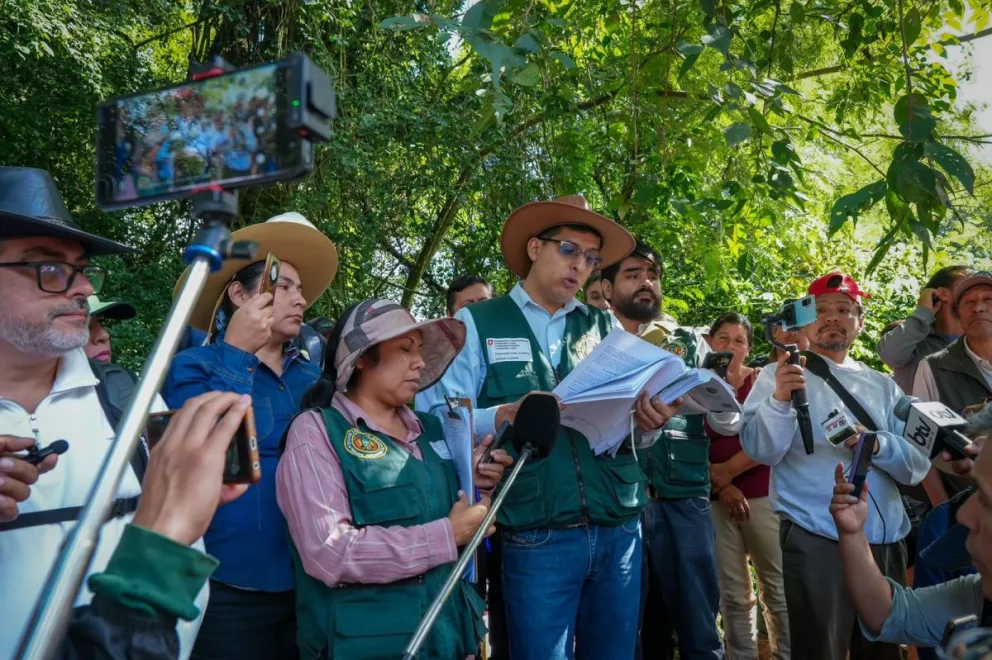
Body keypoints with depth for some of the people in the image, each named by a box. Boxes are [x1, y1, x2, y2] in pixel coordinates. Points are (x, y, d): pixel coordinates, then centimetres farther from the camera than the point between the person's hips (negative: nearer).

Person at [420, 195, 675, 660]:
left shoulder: (605, 326, 11)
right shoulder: (477, 323, 1)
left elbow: (633, 408, 7)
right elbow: (443, 420, -6)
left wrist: (649, 418, -15)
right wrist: (507, 415, -23)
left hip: (619, 529, 4)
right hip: (537, 537, -3)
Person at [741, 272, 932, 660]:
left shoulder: (883, 386, 12)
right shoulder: (780, 376, 0)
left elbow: (917, 466, 3)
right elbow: (761, 451, -14)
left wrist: (876, 444, -17)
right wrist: (780, 399, -31)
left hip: (887, 543, 5)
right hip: (817, 542, -5)